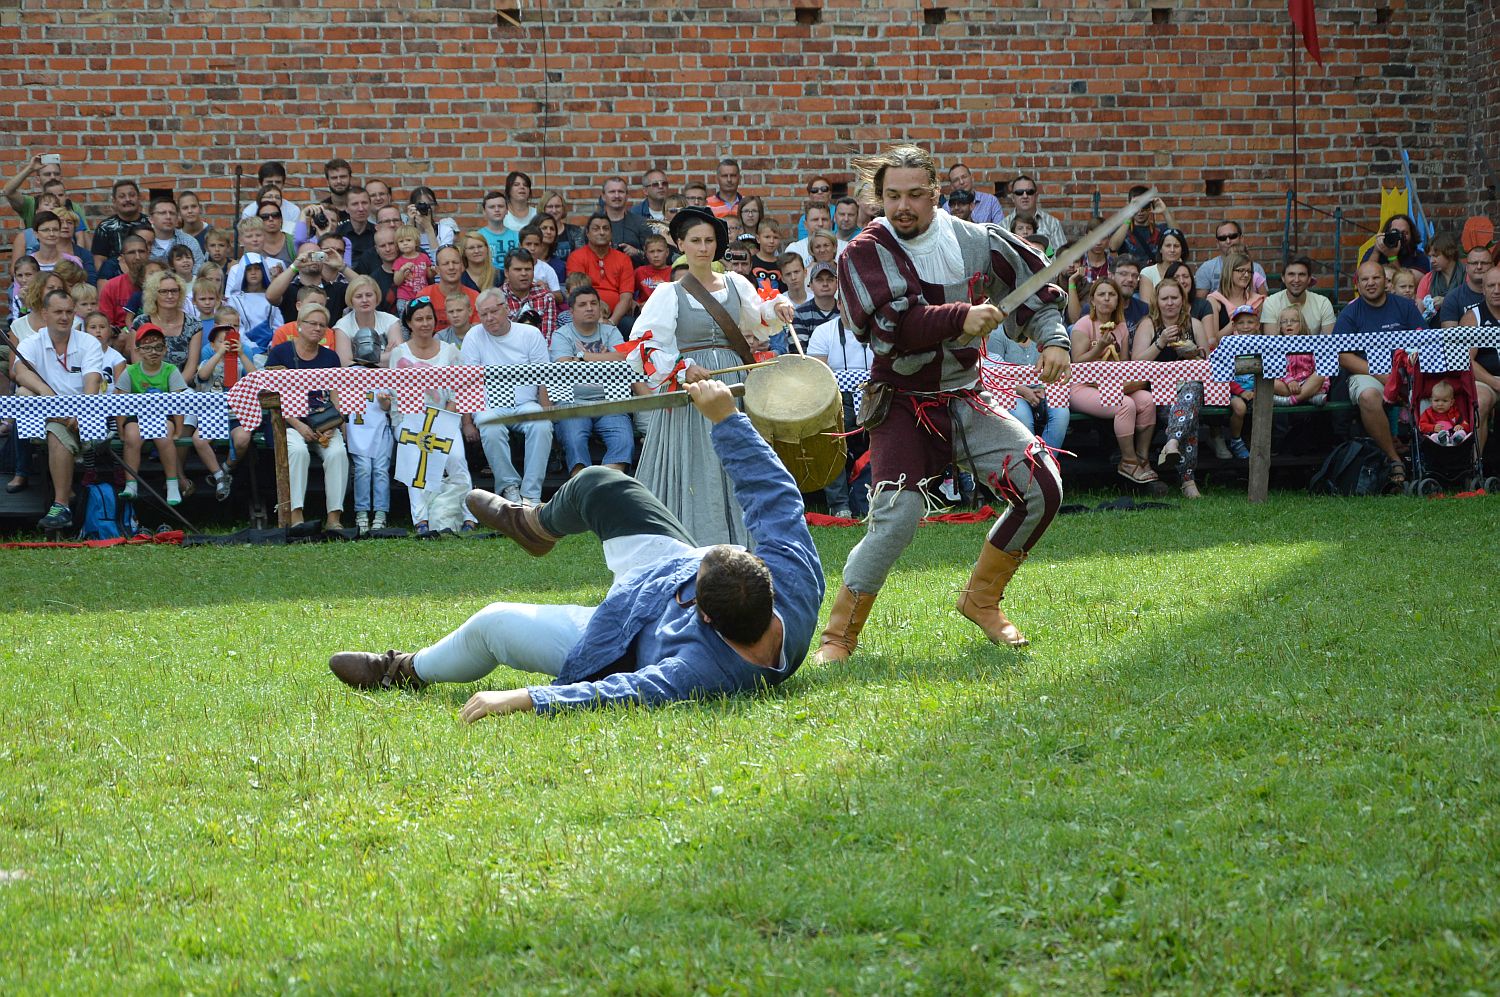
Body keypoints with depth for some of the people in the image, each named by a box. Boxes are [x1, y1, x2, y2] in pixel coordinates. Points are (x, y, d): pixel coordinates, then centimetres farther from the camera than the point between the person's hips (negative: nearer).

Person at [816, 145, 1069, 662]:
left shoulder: (975, 241, -1)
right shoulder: (864, 254, -11)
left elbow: (1033, 282, 13)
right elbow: (888, 325, -25)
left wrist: (1053, 339, -1)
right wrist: (961, 318, -30)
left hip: (966, 399, 5)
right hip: (902, 403, -5)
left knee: (1042, 487, -7)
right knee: (897, 515, -24)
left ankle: (980, 599, 12)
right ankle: (838, 636, -13)